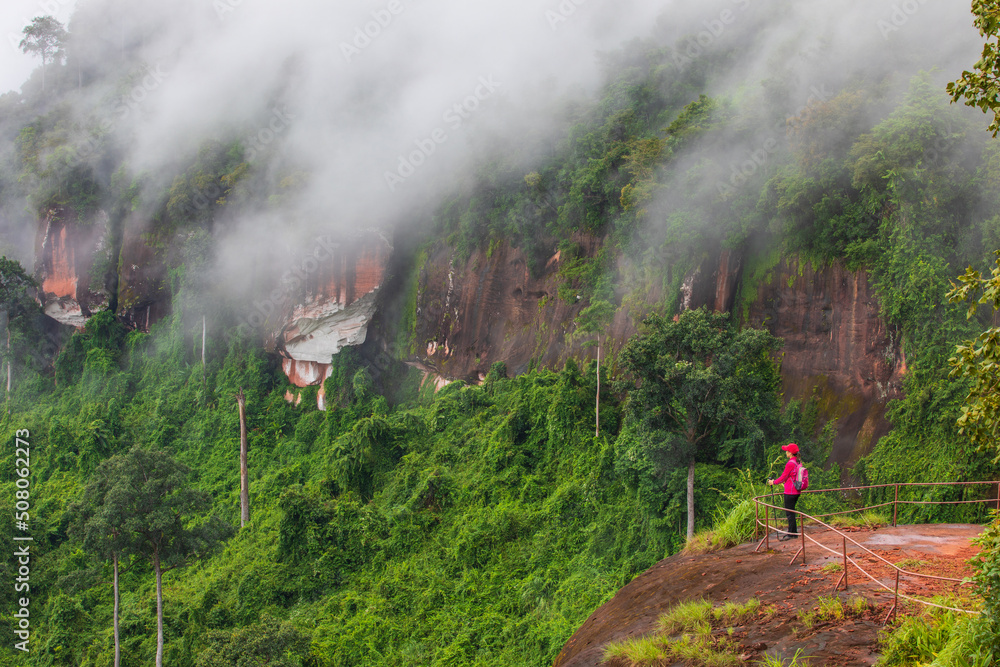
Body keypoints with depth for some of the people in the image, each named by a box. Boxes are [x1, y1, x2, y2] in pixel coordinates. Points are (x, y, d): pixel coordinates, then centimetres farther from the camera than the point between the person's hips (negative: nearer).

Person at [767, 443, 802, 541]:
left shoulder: (790, 464, -19)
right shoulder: (797, 462, 9)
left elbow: (783, 477, -13)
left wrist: (773, 482, 2)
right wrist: (776, 480, 23)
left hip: (790, 492, -9)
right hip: (796, 491, 9)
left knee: (789, 513, -3)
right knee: (790, 512, 17)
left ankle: (792, 534, 0)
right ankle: (793, 532, 22)